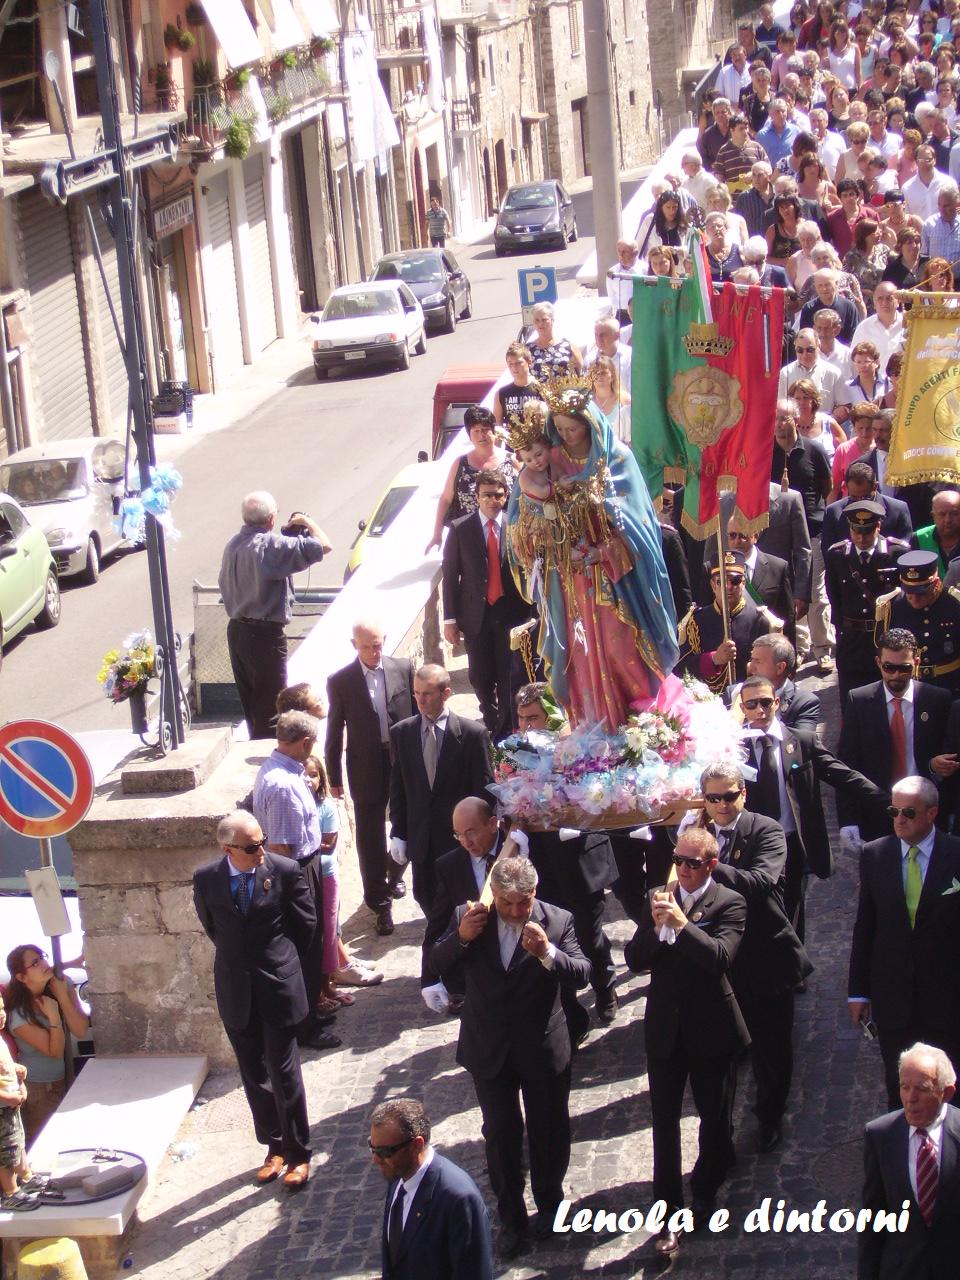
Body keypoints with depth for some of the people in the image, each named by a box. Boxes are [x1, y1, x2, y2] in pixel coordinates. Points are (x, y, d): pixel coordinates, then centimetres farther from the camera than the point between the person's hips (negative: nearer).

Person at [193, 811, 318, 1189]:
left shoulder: (284, 871, -12)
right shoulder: (206, 879, -6)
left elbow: (305, 923, 2)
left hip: (278, 987, -3)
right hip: (235, 991, 3)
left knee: (284, 1074, 1)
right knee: (254, 1076, 12)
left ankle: (298, 1153, 15)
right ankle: (274, 1147, 27)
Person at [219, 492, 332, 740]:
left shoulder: (233, 544, 5)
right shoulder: (272, 545, -19)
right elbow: (324, 546, -23)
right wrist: (307, 522, -1)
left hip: (236, 630, 8)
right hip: (265, 634, -8)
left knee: (250, 702, 19)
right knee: (269, 707, 1)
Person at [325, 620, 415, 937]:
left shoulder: (403, 669, -3)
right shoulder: (340, 681, -6)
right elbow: (334, 732, 0)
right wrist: (334, 777, 2)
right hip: (367, 768, -2)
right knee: (370, 836, 2)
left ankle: (394, 876, 43)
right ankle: (380, 904, 12)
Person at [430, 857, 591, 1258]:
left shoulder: (557, 921, -12)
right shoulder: (468, 917, -8)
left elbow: (582, 974, -16)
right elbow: (436, 964, -4)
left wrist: (548, 953, -35)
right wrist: (461, 937, -24)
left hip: (543, 1049, -1)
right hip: (490, 1049, 1)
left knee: (548, 1132, 15)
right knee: (500, 1135, 11)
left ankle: (549, 1204, 37)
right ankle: (510, 1217, 25)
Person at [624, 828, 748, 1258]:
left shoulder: (729, 903, -8)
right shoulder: (658, 900, 3)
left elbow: (720, 957, -23)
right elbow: (634, 960, -4)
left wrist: (681, 923, -32)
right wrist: (656, 926, -21)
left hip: (712, 1029, -2)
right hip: (665, 1028, 2)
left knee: (715, 1118, 13)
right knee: (664, 1121, 1)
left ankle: (705, 1191, 36)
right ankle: (669, 1215, 5)